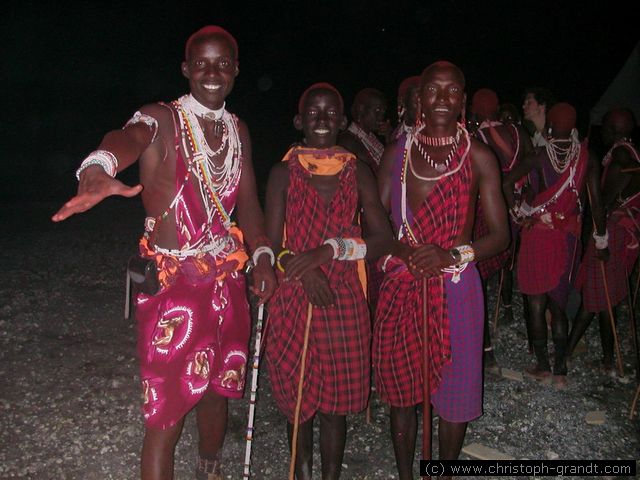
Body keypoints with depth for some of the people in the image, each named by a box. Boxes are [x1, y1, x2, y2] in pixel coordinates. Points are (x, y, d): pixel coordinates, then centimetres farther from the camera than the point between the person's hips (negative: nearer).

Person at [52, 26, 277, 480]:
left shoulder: (238, 130, 10)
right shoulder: (162, 120, -9)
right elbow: (128, 137, -33)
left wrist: (262, 255, 1)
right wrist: (99, 169, -56)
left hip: (227, 279, 6)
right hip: (172, 281, -5)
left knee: (217, 388, 20)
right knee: (167, 411, -2)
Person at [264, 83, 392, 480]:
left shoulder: (358, 173, 5)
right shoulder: (284, 173, 2)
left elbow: (383, 238, -4)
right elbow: (272, 245, -1)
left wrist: (330, 250, -18)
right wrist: (305, 271, -19)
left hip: (344, 300, 1)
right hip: (293, 300, 0)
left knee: (335, 403, 8)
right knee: (298, 402, 10)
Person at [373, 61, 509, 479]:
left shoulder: (478, 157, -1)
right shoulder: (398, 152, 6)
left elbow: (500, 235, -2)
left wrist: (452, 255, -18)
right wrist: (399, 249, -10)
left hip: (455, 289, -2)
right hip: (401, 287, 2)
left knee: (453, 395, 7)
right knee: (401, 390, 12)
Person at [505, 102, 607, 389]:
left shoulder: (539, 156, -8)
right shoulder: (587, 156, -2)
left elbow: (504, 184, -13)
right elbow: (596, 201, -1)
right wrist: (601, 237, 8)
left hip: (537, 233, -3)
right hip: (569, 236, 3)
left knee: (536, 304, 9)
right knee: (558, 305, 13)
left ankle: (543, 366, 17)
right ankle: (560, 370, 16)